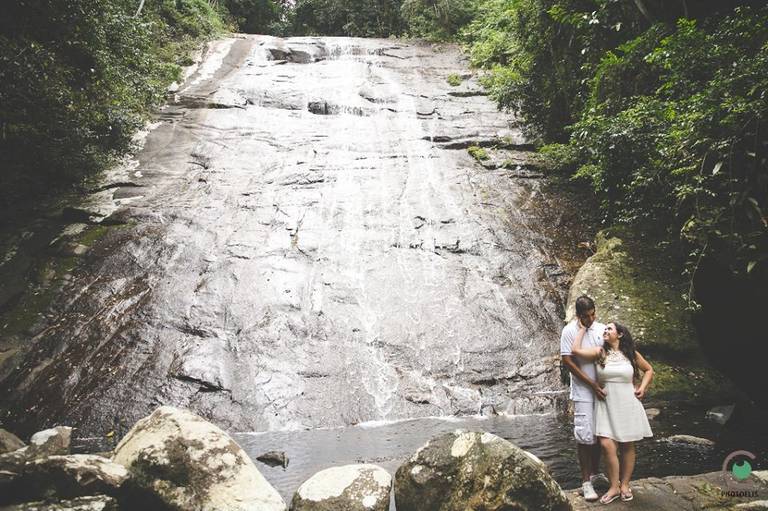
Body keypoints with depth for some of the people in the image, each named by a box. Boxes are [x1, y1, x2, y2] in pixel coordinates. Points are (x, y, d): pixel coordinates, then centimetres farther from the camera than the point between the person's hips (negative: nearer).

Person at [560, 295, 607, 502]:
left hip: (603, 389, 5)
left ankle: (595, 473, 30)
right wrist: (592, 385, -13)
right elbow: (567, 361, -12)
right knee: (585, 436, -4)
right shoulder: (569, 331, -11)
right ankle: (586, 481, 5)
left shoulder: (601, 328, 2)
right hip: (583, 392, -4)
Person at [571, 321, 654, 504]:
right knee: (607, 445, -11)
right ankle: (614, 487, 4)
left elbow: (649, 370, 18)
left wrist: (642, 388, 4)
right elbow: (575, 350, -15)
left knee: (627, 447, 7)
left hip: (627, 405, 1)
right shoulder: (600, 352, 0)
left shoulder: (631, 354, 4)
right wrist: (583, 328, -4)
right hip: (606, 405, -1)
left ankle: (625, 484, 23)